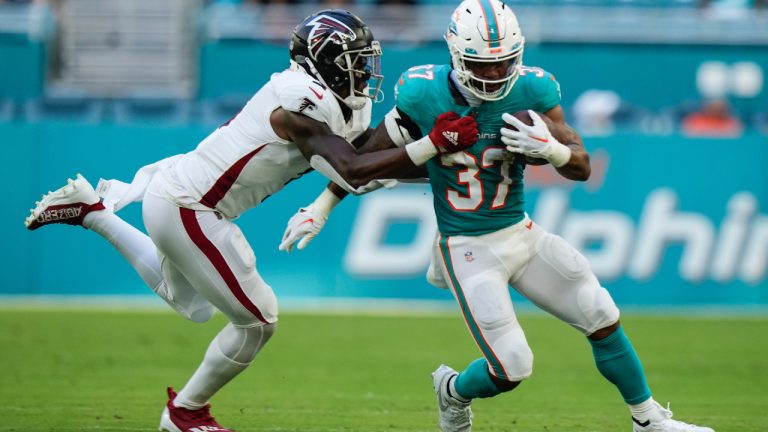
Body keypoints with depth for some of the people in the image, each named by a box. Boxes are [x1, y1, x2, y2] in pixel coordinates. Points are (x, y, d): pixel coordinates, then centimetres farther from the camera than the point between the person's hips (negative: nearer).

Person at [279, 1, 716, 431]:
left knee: (603, 319, -2)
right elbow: (372, 153, 1)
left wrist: (551, 148, -33)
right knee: (512, 369, -11)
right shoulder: (425, 96, -15)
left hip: (522, 234, 4)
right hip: (468, 250, -3)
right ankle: (454, 393, 24)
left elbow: (583, 167, -11)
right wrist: (322, 206, 5)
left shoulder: (530, 91, -10)